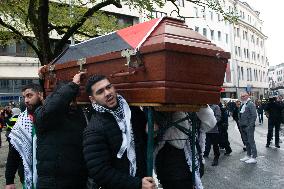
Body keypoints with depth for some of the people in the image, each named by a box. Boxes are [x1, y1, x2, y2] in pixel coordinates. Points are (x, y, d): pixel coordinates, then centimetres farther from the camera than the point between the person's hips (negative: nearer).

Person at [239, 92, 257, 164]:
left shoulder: (251, 104, -10)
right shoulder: (242, 105, 16)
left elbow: (254, 116, -16)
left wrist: (250, 125, -20)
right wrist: (240, 123, 13)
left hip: (249, 126, -8)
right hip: (243, 127, 9)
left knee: (251, 142, -5)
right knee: (246, 142, 15)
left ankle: (254, 157, 1)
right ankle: (248, 155, 24)